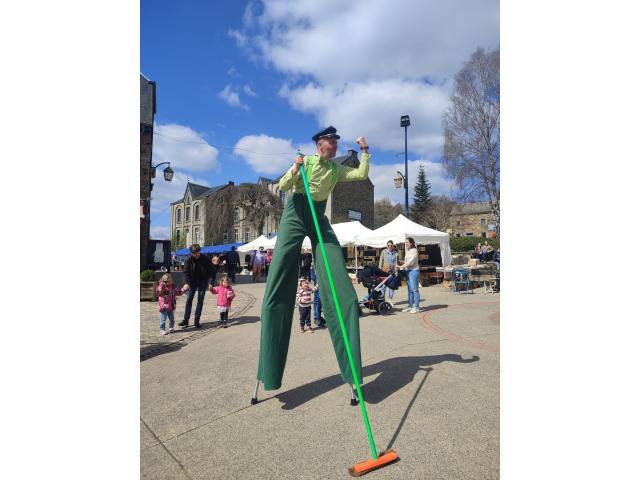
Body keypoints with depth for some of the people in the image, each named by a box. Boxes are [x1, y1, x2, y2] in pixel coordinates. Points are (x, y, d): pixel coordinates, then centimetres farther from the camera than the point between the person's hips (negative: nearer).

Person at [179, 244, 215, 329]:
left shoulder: (205, 259, -13)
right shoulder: (189, 260, -11)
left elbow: (211, 270, -3)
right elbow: (186, 272, -10)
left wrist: (207, 279, -9)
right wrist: (186, 283, -22)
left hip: (203, 283, -1)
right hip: (193, 282, 1)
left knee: (200, 301, 1)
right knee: (189, 300, -2)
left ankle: (196, 320, 8)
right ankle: (186, 320, 5)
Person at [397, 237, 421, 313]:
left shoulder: (414, 250, -8)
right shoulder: (407, 251, 19)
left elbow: (411, 262, -16)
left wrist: (401, 266, -15)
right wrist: (401, 267, 6)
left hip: (414, 271, -9)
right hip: (408, 271, 9)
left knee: (414, 289, -9)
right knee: (410, 290, 10)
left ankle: (416, 307, -7)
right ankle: (411, 306, 16)